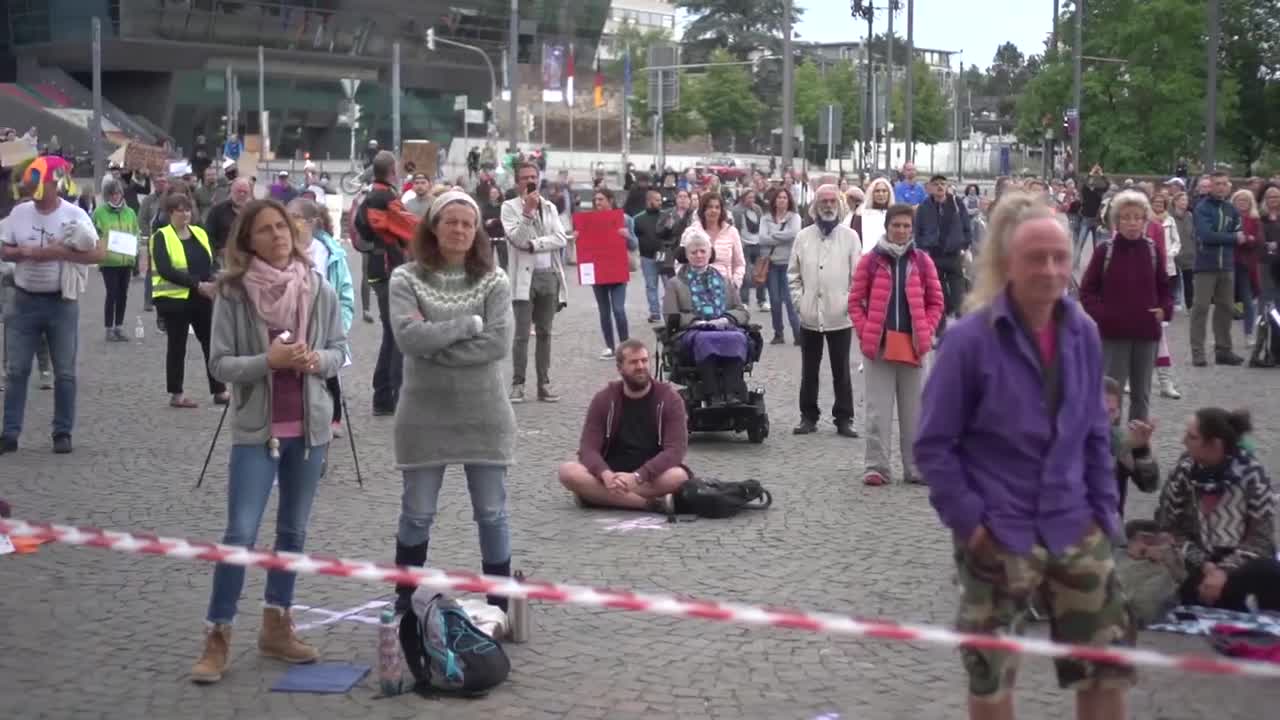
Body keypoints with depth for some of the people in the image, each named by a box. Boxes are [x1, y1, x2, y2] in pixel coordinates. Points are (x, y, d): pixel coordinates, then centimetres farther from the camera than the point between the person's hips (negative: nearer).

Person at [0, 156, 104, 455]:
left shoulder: (74, 215, -7)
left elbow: (98, 254, -10)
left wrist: (61, 253, -20)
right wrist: (27, 252, -16)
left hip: (61, 303, -2)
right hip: (24, 301, 3)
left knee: (64, 373, 4)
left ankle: (63, 433, 13)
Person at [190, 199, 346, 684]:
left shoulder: (319, 289, -1)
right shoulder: (232, 293, -9)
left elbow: (339, 349, 7)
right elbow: (219, 364, -9)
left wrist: (317, 360, -14)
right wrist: (269, 360, -23)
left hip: (309, 426, 4)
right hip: (256, 429, -3)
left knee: (294, 531, 13)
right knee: (241, 534, -7)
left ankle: (276, 627, 26)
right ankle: (217, 640, 1)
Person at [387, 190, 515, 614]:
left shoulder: (493, 280, 0)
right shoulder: (406, 279, -3)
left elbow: (500, 343, -14)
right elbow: (409, 338, -18)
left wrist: (434, 342, -16)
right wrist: (470, 323, -15)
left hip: (484, 414, 1)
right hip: (425, 414, -1)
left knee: (492, 513, 7)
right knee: (417, 513, 9)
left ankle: (500, 603, 18)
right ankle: (406, 601, 24)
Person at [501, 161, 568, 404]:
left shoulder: (550, 207, 11)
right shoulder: (510, 207, -1)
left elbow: (561, 239, -1)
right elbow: (517, 239, -13)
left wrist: (534, 244, -11)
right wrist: (528, 211, -18)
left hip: (549, 276, 4)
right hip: (525, 277, -4)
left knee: (544, 333, 7)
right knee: (522, 335, -6)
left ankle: (544, 383, 11)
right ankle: (518, 383, -2)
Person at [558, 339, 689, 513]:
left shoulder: (669, 399, -5)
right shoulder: (604, 400, 1)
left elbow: (675, 450, -15)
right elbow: (588, 448, -7)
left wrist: (637, 477, -31)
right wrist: (606, 475, -30)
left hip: (652, 476, -2)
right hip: (611, 475, 2)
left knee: (678, 477, -35)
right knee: (568, 471, -28)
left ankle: (599, 496, -27)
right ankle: (652, 503, -30)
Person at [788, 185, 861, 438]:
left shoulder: (850, 237, 0)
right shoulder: (803, 237, 6)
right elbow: (793, 274, 10)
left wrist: (849, 302, -9)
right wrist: (799, 300, 0)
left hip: (840, 316, -2)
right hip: (810, 315, 2)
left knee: (841, 371, 5)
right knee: (809, 370, 10)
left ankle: (844, 419, 11)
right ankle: (808, 417, 19)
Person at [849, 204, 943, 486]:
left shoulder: (922, 261, 5)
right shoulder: (870, 261, 1)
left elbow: (936, 302, 9)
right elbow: (855, 301, 3)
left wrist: (926, 332, -2)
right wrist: (865, 333, -6)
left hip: (913, 345, 1)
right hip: (878, 346, -1)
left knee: (914, 411, 8)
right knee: (878, 411, 0)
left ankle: (916, 468, 16)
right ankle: (876, 467, 7)